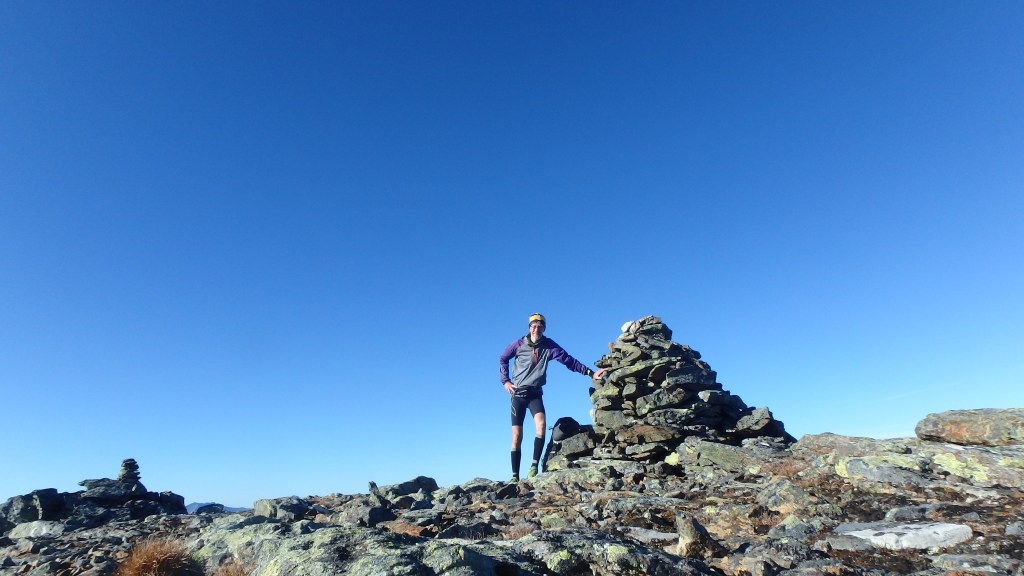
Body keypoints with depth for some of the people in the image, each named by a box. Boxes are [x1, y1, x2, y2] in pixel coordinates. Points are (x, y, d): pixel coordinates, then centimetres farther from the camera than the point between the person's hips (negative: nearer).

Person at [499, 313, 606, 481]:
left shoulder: (549, 346, -1)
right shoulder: (519, 344, -1)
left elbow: (569, 360, -7)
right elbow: (502, 359, 14)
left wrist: (590, 373, -15)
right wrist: (505, 381, 5)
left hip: (535, 393, 0)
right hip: (518, 393, 0)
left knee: (541, 425, -27)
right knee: (517, 436, -3)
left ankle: (535, 466, -18)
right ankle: (515, 476, 5)